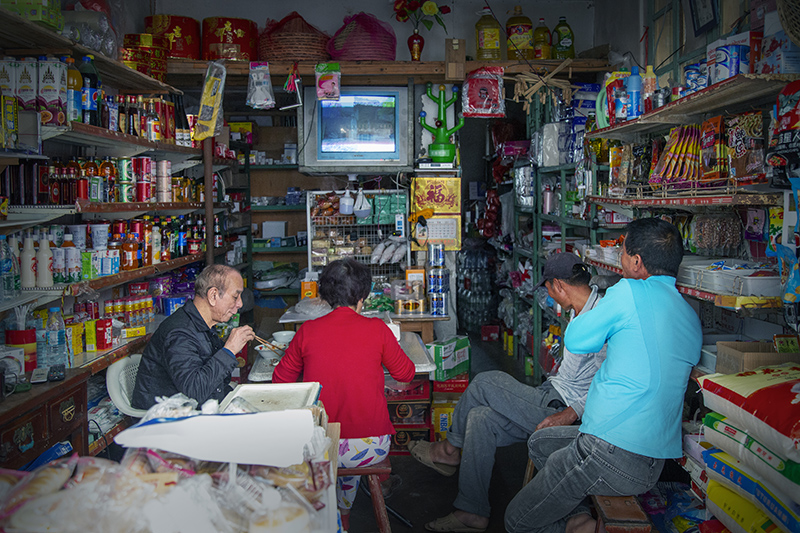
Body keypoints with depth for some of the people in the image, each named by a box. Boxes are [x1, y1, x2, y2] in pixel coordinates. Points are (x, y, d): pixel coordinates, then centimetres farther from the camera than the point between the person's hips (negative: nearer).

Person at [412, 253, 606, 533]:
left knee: (484, 383, -13)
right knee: (481, 418, -3)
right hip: (553, 396, 10)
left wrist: (570, 414, -26)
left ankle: (450, 449, 9)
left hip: (561, 408, -10)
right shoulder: (581, 312, 10)